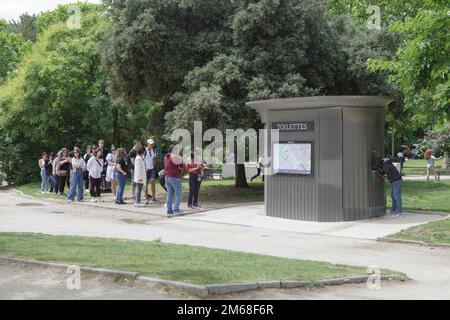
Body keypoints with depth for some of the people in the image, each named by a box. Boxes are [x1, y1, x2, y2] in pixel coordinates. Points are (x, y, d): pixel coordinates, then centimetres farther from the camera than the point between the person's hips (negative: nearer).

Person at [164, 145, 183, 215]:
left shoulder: (166, 157, 13)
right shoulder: (176, 157, -13)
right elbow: (181, 167, -5)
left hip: (167, 177, 8)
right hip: (174, 178, -8)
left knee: (169, 194, 9)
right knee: (179, 193, -1)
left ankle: (169, 210, 8)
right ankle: (176, 208, -8)